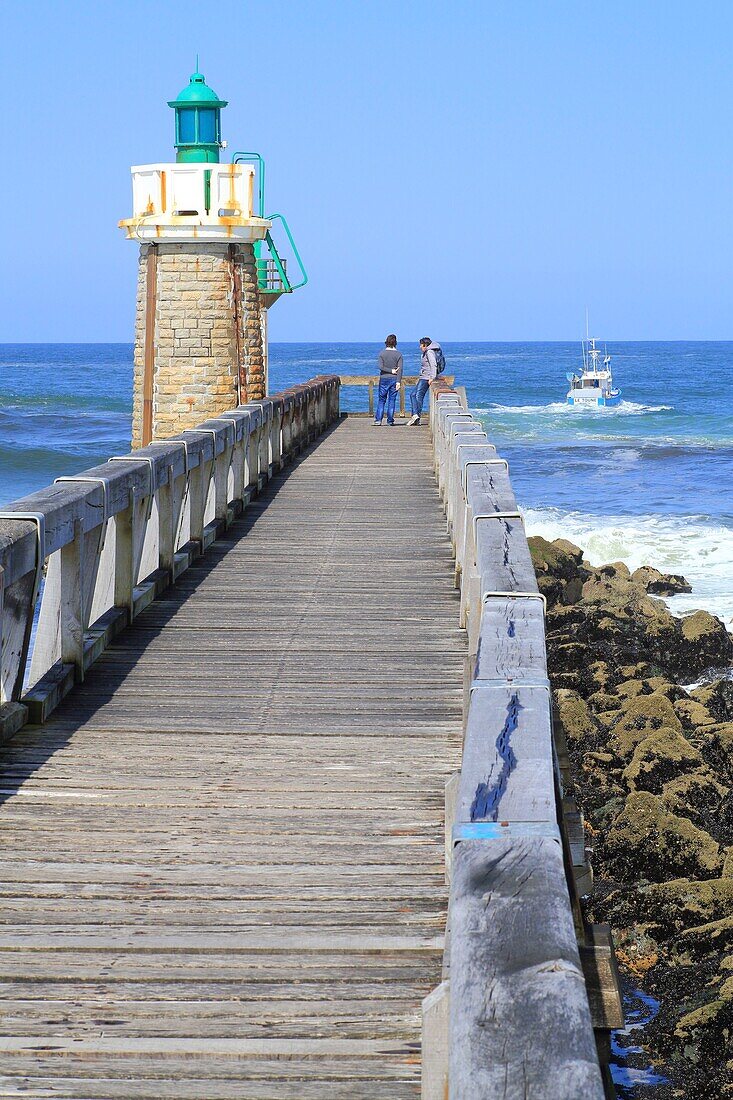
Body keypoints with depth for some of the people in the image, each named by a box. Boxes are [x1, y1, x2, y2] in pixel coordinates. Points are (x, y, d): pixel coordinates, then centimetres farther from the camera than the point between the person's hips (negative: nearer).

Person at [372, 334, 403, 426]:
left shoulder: (382, 353, -3)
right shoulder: (398, 354, -2)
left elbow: (380, 367, -12)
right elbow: (400, 369, -8)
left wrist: (390, 370, -7)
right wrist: (396, 378, -9)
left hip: (384, 378, 0)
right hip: (394, 379, 0)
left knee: (381, 400, 7)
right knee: (392, 400, 5)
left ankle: (378, 420, -1)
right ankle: (390, 421, 4)